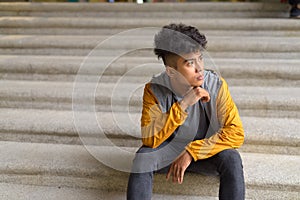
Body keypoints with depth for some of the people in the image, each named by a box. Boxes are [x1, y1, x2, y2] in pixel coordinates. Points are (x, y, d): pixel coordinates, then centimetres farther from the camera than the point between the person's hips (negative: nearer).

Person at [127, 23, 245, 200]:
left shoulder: (216, 84, -18)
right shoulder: (154, 90, -17)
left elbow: (236, 133, -19)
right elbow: (149, 140, -25)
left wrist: (191, 152, -26)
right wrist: (183, 104, -35)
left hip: (205, 152, 0)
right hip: (169, 151, 0)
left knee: (231, 159, -30)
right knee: (143, 157, -29)